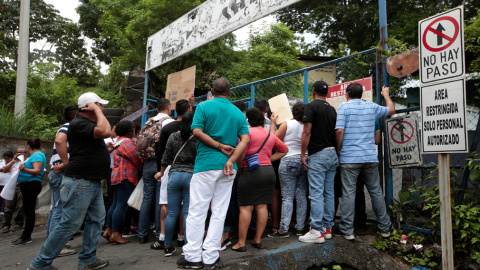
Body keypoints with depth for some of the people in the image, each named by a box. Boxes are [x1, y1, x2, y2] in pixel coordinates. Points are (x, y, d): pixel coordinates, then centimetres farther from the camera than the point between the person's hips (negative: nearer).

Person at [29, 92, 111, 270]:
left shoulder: (89, 124, 16)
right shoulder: (78, 124, -15)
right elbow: (105, 132, -29)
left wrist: (105, 148, 15)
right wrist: (97, 111, -17)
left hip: (93, 182, 10)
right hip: (79, 182, -10)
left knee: (96, 220, 11)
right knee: (69, 224, -4)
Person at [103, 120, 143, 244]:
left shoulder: (119, 141, 22)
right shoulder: (127, 142, -11)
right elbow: (137, 160, -10)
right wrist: (144, 168, 4)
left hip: (117, 176, 11)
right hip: (126, 176, -11)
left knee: (116, 204, 14)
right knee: (121, 205, -9)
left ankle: (108, 230, 19)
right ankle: (115, 234, -7)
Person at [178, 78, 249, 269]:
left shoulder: (203, 107, 1)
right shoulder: (238, 113, 10)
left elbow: (197, 132, -11)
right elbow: (245, 139, -2)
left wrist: (219, 146, -6)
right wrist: (231, 160, -11)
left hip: (206, 164, -3)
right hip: (228, 168, 4)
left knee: (197, 212, 3)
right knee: (219, 213, 7)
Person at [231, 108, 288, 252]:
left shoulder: (248, 132, -5)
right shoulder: (271, 136, 13)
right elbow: (284, 149, 26)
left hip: (250, 172, -5)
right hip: (268, 171, 5)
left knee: (246, 208, -2)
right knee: (262, 206, 9)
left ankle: (241, 243, 2)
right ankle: (257, 240, 16)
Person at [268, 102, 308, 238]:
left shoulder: (287, 124, -7)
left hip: (289, 161, -4)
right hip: (304, 161, 4)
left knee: (287, 197, -4)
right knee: (301, 196, 9)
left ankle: (283, 229, -4)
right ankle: (300, 227, 14)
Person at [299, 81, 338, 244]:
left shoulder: (311, 106, -7)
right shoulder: (332, 109, 14)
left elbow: (307, 132, -13)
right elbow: (336, 132, 15)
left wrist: (303, 154, -9)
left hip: (318, 155, -7)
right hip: (332, 154, 7)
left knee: (316, 194, -6)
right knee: (329, 193, 11)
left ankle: (317, 231, -5)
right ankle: (327, 227, 18)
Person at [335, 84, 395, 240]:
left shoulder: (344, 107, -2)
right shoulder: (372, 107, 11)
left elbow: (339, 130, -13)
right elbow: (391, 110, 29)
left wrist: (339, 149, 0)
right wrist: (386, 95, 45)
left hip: (349, 158, -4)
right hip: (370, 157, 4)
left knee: (348, 193, 0)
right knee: (376, 191, 13)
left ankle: (347, 230, 3)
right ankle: (385, 228, 22)